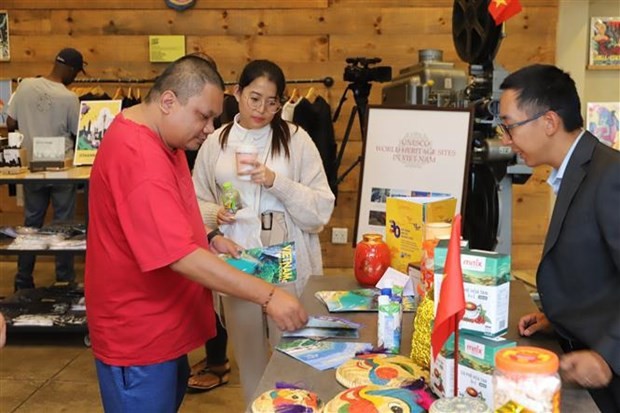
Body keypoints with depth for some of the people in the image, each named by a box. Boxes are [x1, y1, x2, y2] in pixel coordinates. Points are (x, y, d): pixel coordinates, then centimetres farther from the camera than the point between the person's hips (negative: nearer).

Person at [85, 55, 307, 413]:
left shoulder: (161, 138, 6)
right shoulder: (139, 156, -28)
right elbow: (181, 257, -33)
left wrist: (208, 240, 2)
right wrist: (269, 296, -33)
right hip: (138, 331, -10)